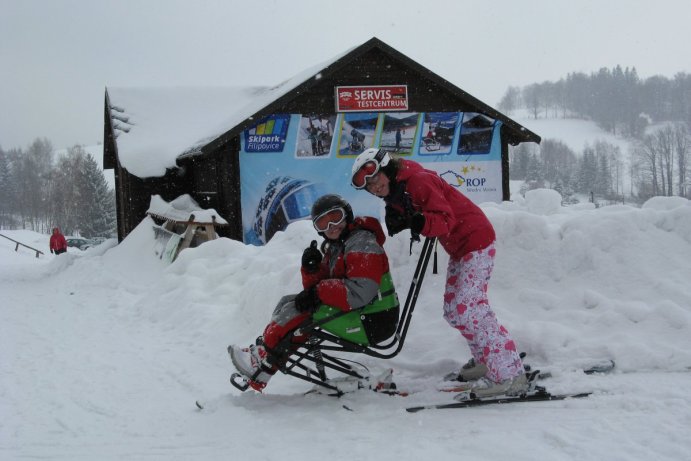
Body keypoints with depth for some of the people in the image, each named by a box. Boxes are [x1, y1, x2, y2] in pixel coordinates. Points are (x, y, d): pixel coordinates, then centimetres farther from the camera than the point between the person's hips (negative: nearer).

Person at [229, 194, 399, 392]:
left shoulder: (362, 244, -14)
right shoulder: (334, 248, 16)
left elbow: (359, 293, -26)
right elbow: (317, 286, 11)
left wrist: (318, 292, -23)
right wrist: (312, 269, -10)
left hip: (373, 323, -10)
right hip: (358, 316, 10)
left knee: (302, 308, -19)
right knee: (289, 302, 6)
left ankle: (263, 361, -9)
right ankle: (262, 352, -2)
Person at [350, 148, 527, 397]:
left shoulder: (418, 181, -22)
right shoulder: (395, 193, 8)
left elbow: (445, 220, -27)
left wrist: (420, 222, -43)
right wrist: (398, 223, -10)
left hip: (475, 240, -10)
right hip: (458, 248, 10)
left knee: (468, 310, -17)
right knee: (454, 311, 16)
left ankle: (509, 374, -16)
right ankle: (485, 360, 29)